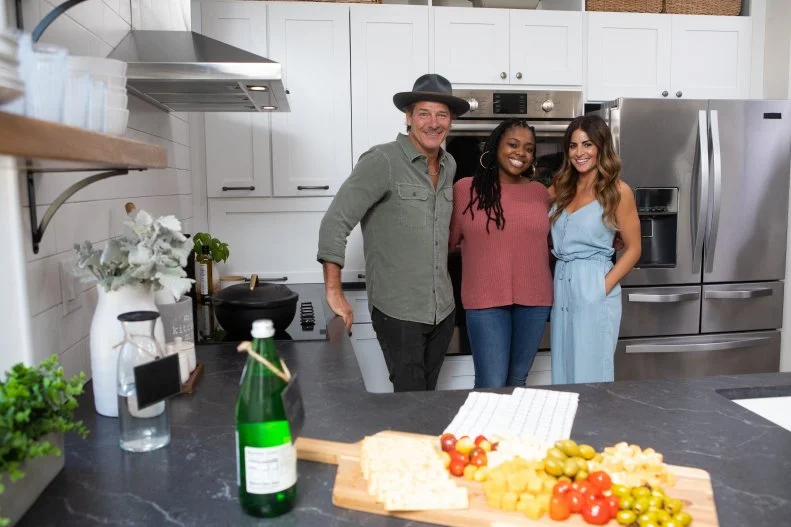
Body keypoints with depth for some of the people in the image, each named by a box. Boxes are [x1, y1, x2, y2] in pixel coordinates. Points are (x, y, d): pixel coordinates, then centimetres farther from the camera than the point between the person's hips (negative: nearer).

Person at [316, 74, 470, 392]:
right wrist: (334, 292, -21)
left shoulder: (449, 166, 8)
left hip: (443, 311, 6)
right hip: (398, 312, -6)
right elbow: (335, 222, -18)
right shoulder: (383, 161, -13)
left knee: (428, 396, 17)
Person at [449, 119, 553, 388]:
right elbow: (448, 239, 0)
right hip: (486, 301, -3)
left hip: (534, 299, 4)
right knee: (491, 386, -4)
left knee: (517, 381, 15)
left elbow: (550, 242, 15)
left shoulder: (540, 192, 7)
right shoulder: (466, 188, -3)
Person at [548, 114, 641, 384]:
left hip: (594, 287, -5)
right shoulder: (561, 187, 11)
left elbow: (633, 248, -4)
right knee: (564, 368, 13)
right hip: (562, 285, 6)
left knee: (591, 372, 4)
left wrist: (605, 286, -12)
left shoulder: (617, 191, -5)